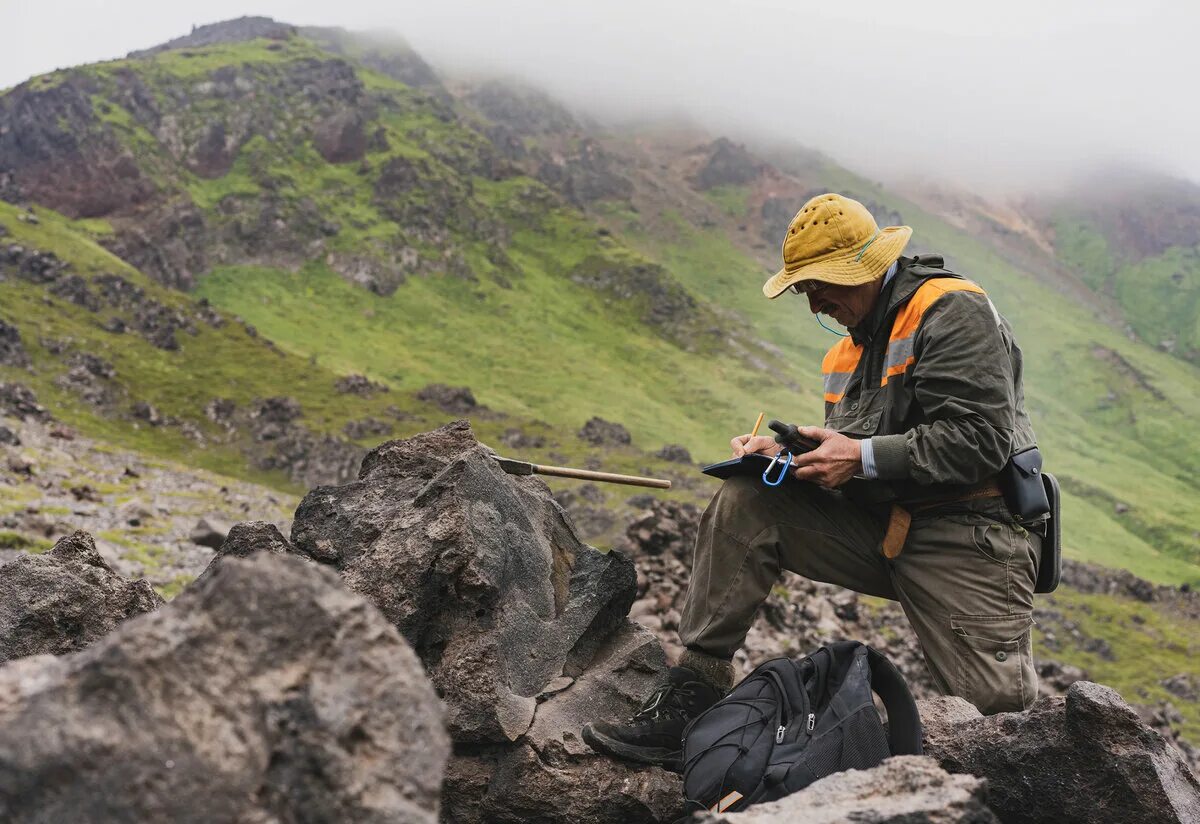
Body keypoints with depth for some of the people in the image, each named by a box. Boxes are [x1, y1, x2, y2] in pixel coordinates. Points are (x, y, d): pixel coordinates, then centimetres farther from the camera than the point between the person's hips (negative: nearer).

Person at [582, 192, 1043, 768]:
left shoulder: (953, 312, -9)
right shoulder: (851, 351, 17)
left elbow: (981, 440, -19)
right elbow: (841, 459, 20)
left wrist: (862, 457, -19)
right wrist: (784, 451, -1)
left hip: (969, 530, -7)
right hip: (883, 529, 7)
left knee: (995, 703, -20)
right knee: (745, 503, -10)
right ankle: (690, 697, -11)